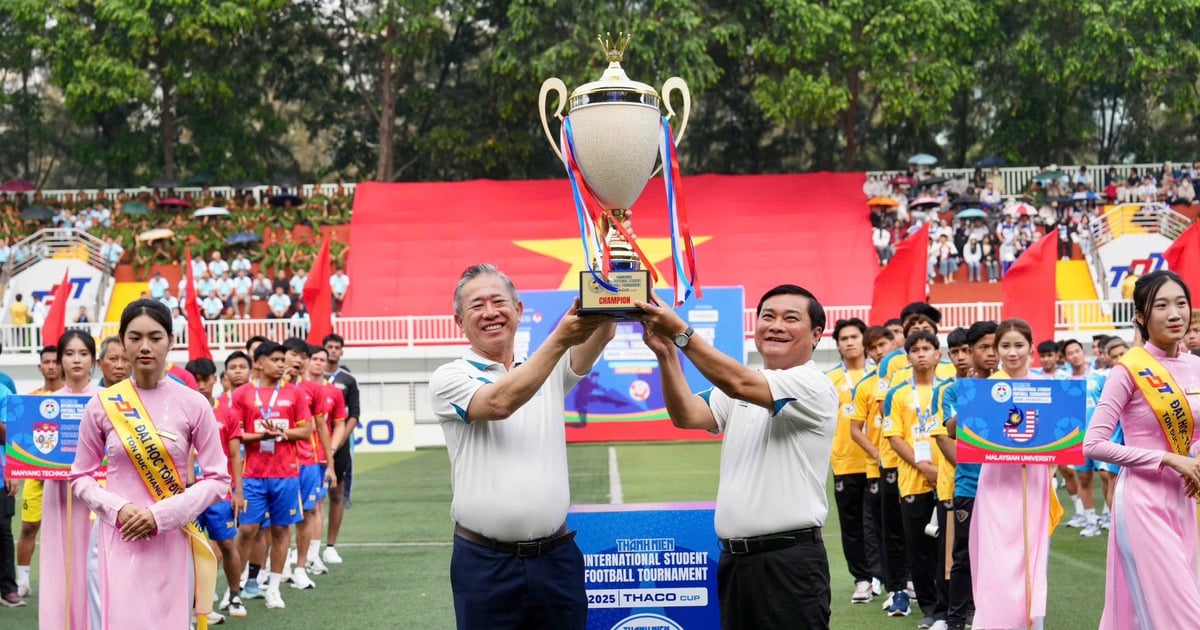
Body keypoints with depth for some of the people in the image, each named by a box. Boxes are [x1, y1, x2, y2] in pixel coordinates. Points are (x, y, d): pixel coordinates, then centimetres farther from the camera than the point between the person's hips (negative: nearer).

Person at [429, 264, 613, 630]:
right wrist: (559, 338, -28)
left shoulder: (551, 370, 11)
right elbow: (499, 402, -20)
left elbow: (601, 335, -6)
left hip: (557, 558, 3)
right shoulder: (449, 378, -1)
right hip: (485, 562, -3)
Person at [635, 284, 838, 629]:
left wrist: (679, 331, -24)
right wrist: (666, 353, -14)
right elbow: (686, 415, 0)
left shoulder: (814, 385, -8)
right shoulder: (740, 393, 15)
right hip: (734, 557, 7)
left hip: (789, 559, -7)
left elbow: (739, 383, -22)